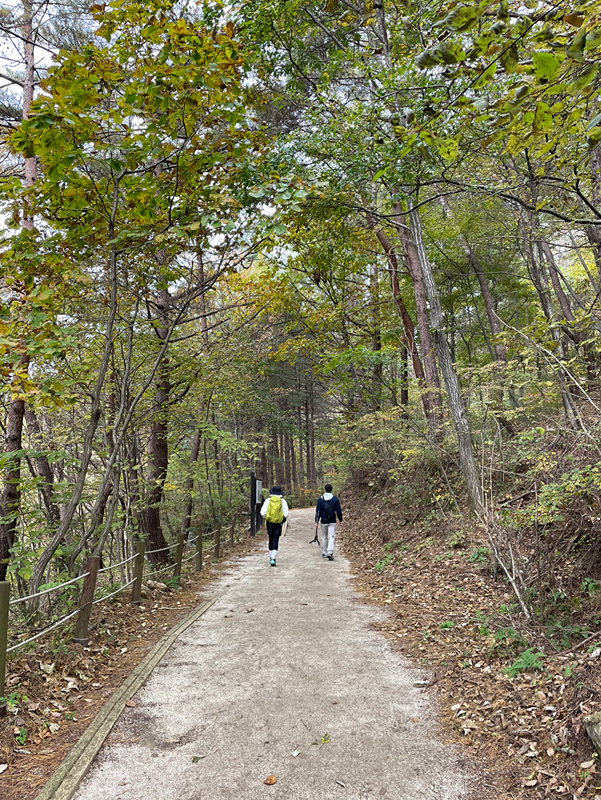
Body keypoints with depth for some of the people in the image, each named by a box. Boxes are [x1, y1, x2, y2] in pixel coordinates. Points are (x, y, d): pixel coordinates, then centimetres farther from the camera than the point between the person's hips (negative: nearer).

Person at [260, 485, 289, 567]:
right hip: (278, 523, -1)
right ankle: (273, 559, -14)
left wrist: (265, 518, 16)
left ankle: (271, 557, 29)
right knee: (275, 541, -1)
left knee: (271, 539, 18)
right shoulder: (282, 501, -3)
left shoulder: (268, 500, -2)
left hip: (269, 522, 2)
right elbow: (286, 513, -5)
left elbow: (262, 512, -4)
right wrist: (284, 519, 14)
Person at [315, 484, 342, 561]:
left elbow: (318, 511, -6)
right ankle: (330, 552, -20)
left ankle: (324, 553, 21)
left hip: (323, 521, 1)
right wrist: (340, 519, 16)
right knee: (331, 537, -4)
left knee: (324, 537, 14)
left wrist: (316, 521, -6)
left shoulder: (320, 499, -3)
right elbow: (338, 510, 2)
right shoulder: (335, 499, -2)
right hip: (332, 522, -1)